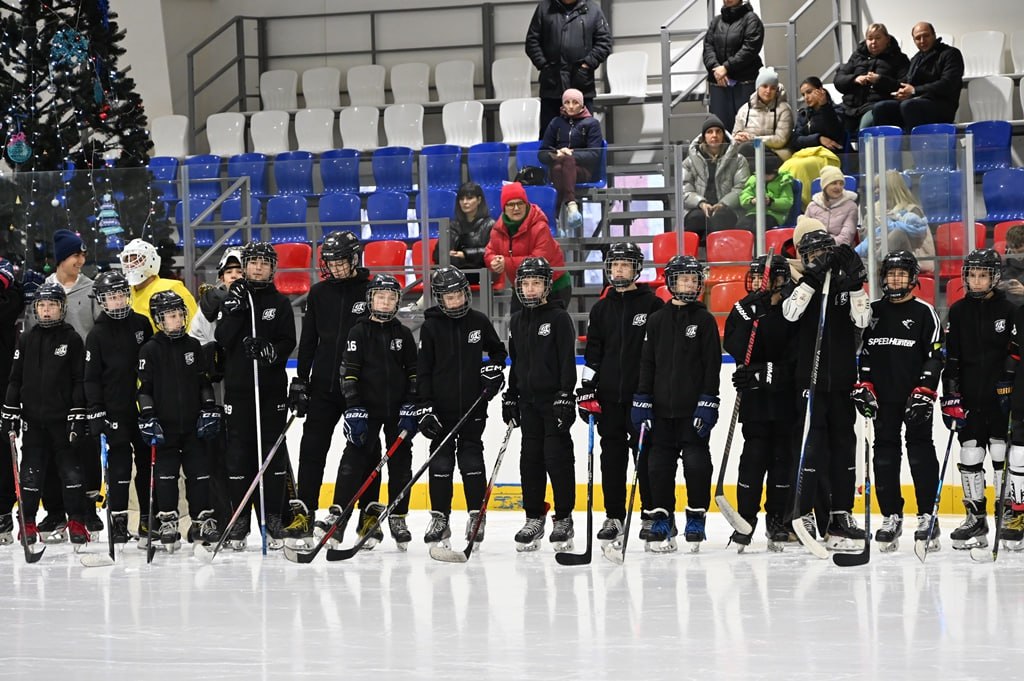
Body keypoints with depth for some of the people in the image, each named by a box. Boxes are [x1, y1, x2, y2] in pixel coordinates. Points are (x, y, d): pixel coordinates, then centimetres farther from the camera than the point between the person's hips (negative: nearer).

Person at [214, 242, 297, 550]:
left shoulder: (280, 304, 8)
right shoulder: (232, 299, 7)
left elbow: (288, 343, -1)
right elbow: (222, 339, -6)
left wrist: (271, 350, -20)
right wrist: (235, 309, -16)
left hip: (272, 388, 0)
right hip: (238, 387, 0)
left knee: (274, 451, 1)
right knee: (239, 452, 0)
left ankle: (273, 517, 6)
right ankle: (240, 519, 6)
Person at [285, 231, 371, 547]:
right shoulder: (319, 294, 8)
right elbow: (308, 340, 12)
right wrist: (300, 381, 7)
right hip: (324, 386, 3)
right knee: (312, 448, -2)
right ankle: (304, 512, 0)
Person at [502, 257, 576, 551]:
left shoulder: (559, 317, -6)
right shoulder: (517, 321, 13)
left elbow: (568, 359, -10)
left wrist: (565, 397, -17)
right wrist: (510, 397, 16)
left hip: (554, 399, -6)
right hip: (528, 400, 6)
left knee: (557, 456, -5)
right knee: (530, 459, 6)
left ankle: (563, 519, 1)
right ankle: (534, 519, 12)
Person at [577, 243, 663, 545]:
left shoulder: (653, 305, 1)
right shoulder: (601, 309, 13)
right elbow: (592, 353, 15)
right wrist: (586, 388, 6)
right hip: (609, 396, 4)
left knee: (647, 456, -2)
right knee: (612, 457, 5)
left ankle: (651, 516, 4)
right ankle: (613, 517, 10)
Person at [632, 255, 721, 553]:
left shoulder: (705, 320, 1)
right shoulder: (657, 320, 8)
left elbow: (712, 365, -2)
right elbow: (647, 363, 8)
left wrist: (708, 403, -10)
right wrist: (642, 402, 2)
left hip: (694, 408, -2)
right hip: (662, 407, 3)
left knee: (696, 463, -4)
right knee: (659, 465, 3)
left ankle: (696, 518, 7)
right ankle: (661, 522, 10)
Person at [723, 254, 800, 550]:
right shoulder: (743, 309, 6)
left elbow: (796, 359, -9)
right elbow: (734, 347, -9)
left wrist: (763, 373, -18)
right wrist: (750, 315, -20)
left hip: (785, 396, -1)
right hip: (754, 398, 1)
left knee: (782, 456, 4)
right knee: (754, 454, -4)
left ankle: (777, 519, 13)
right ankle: (746, 519, 1)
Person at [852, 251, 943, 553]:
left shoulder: (924, 312, 0)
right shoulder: (873, 312, 11)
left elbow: (936, 356, -4)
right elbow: (863, 352, 15)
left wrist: (924, 391, -12)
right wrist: (862, 386, 4)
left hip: (916, 398, -4)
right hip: (883, 398, 4)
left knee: (921, 454, -6)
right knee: (885, 456, 3)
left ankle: (927, 517, -3)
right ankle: (891, 517, 9)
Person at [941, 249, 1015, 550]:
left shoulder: (1008, 310, 0)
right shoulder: (958, 312, 7)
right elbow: (950, 357, 6)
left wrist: (1014, 390, -6)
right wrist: (951, 397, -1)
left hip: (1002, 394, -3)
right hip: (970, 396, 3)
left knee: (1003, 454, -3)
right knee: (970, 455, 2)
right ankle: (976, 519, 8)